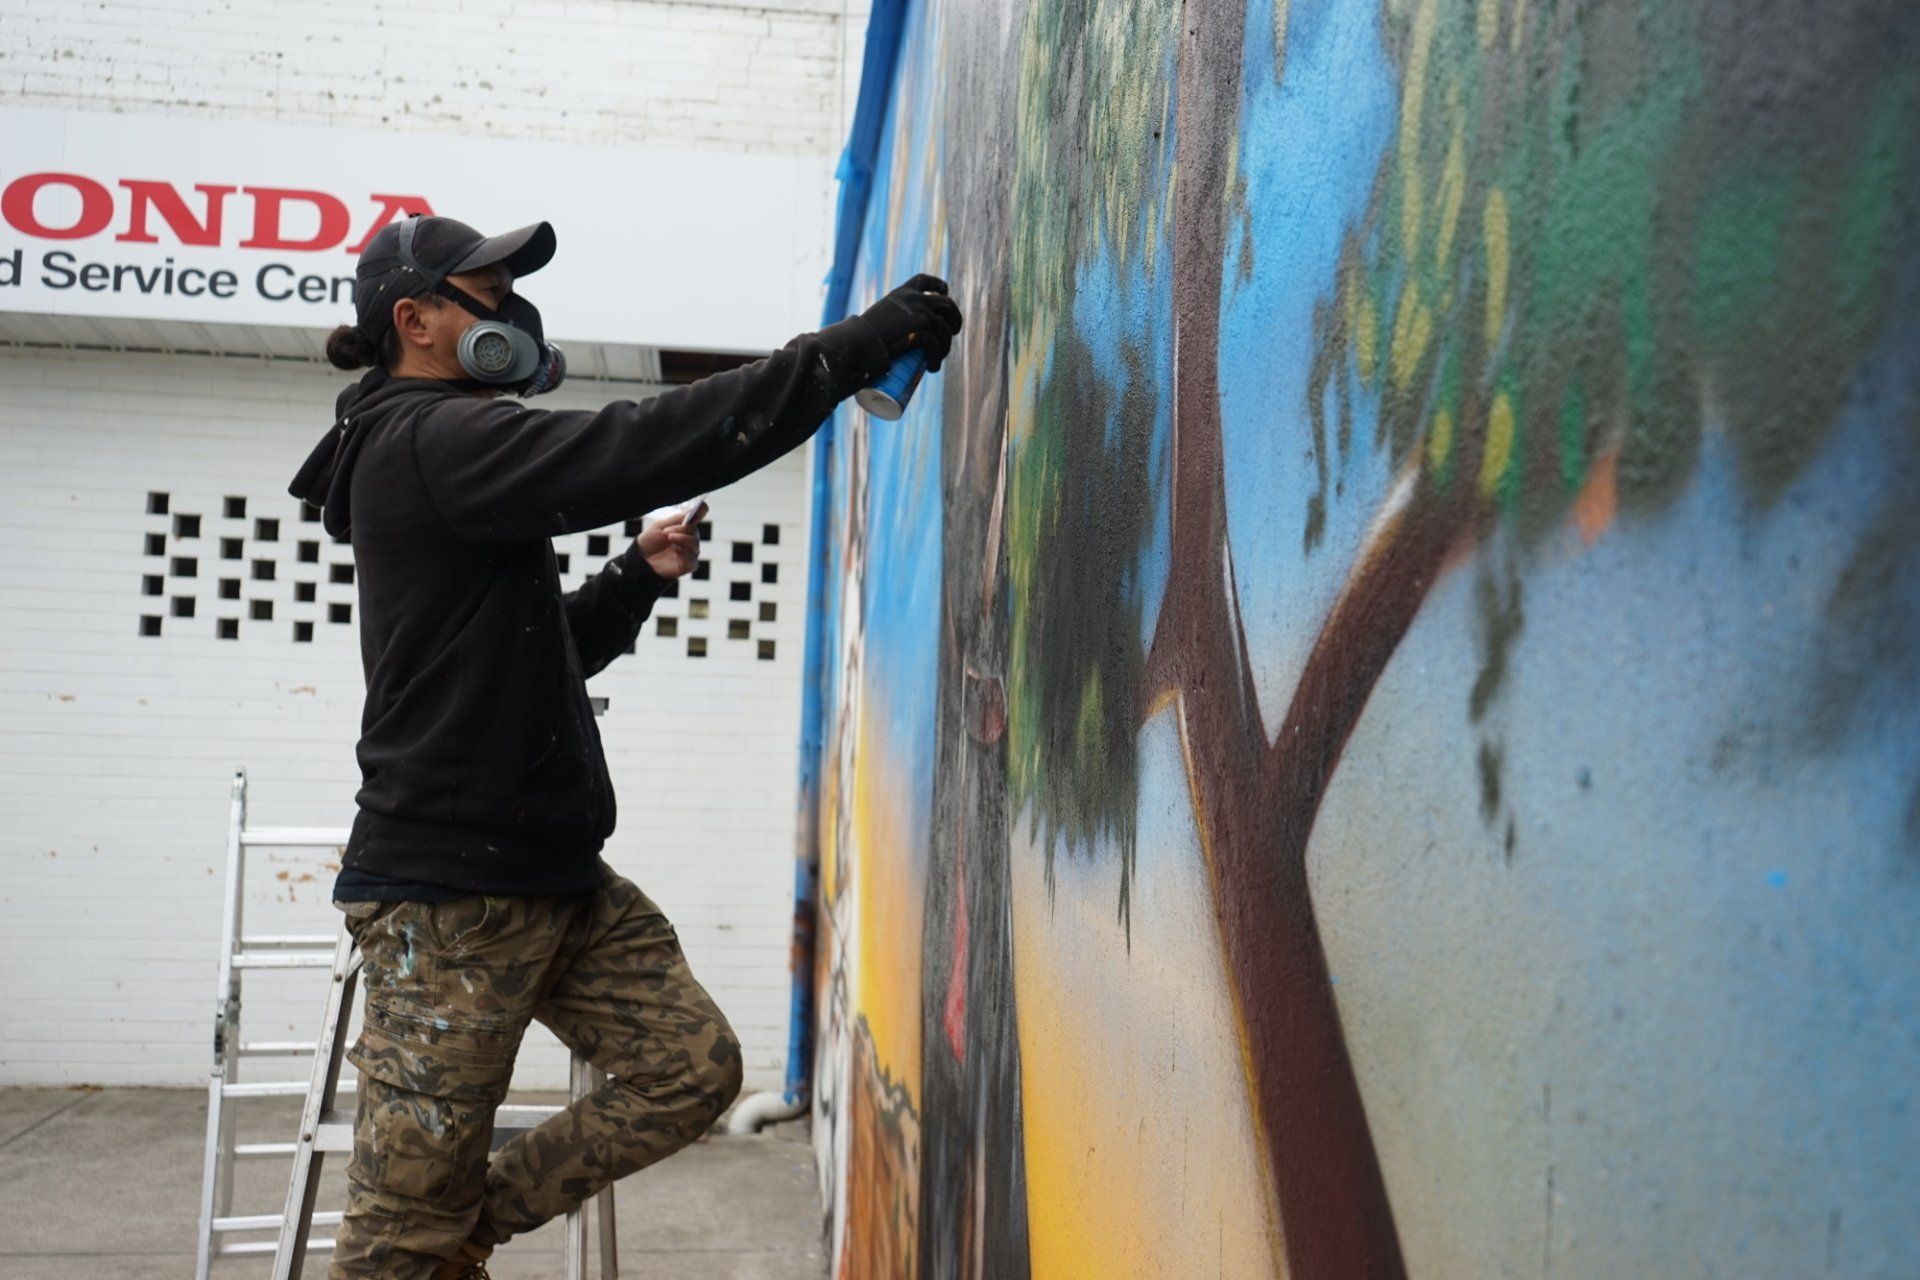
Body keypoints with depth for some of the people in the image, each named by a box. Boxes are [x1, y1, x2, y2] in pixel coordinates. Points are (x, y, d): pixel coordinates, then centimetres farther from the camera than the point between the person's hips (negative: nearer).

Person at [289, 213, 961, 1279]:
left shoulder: (442, 453, 20)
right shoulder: (429, 441, -13)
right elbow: (649, 445, -25)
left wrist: (636, 577, 9)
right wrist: (860, 344, -22)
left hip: (555, 878, 10)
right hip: (451, 890, -10)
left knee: (694, 1069, 4)